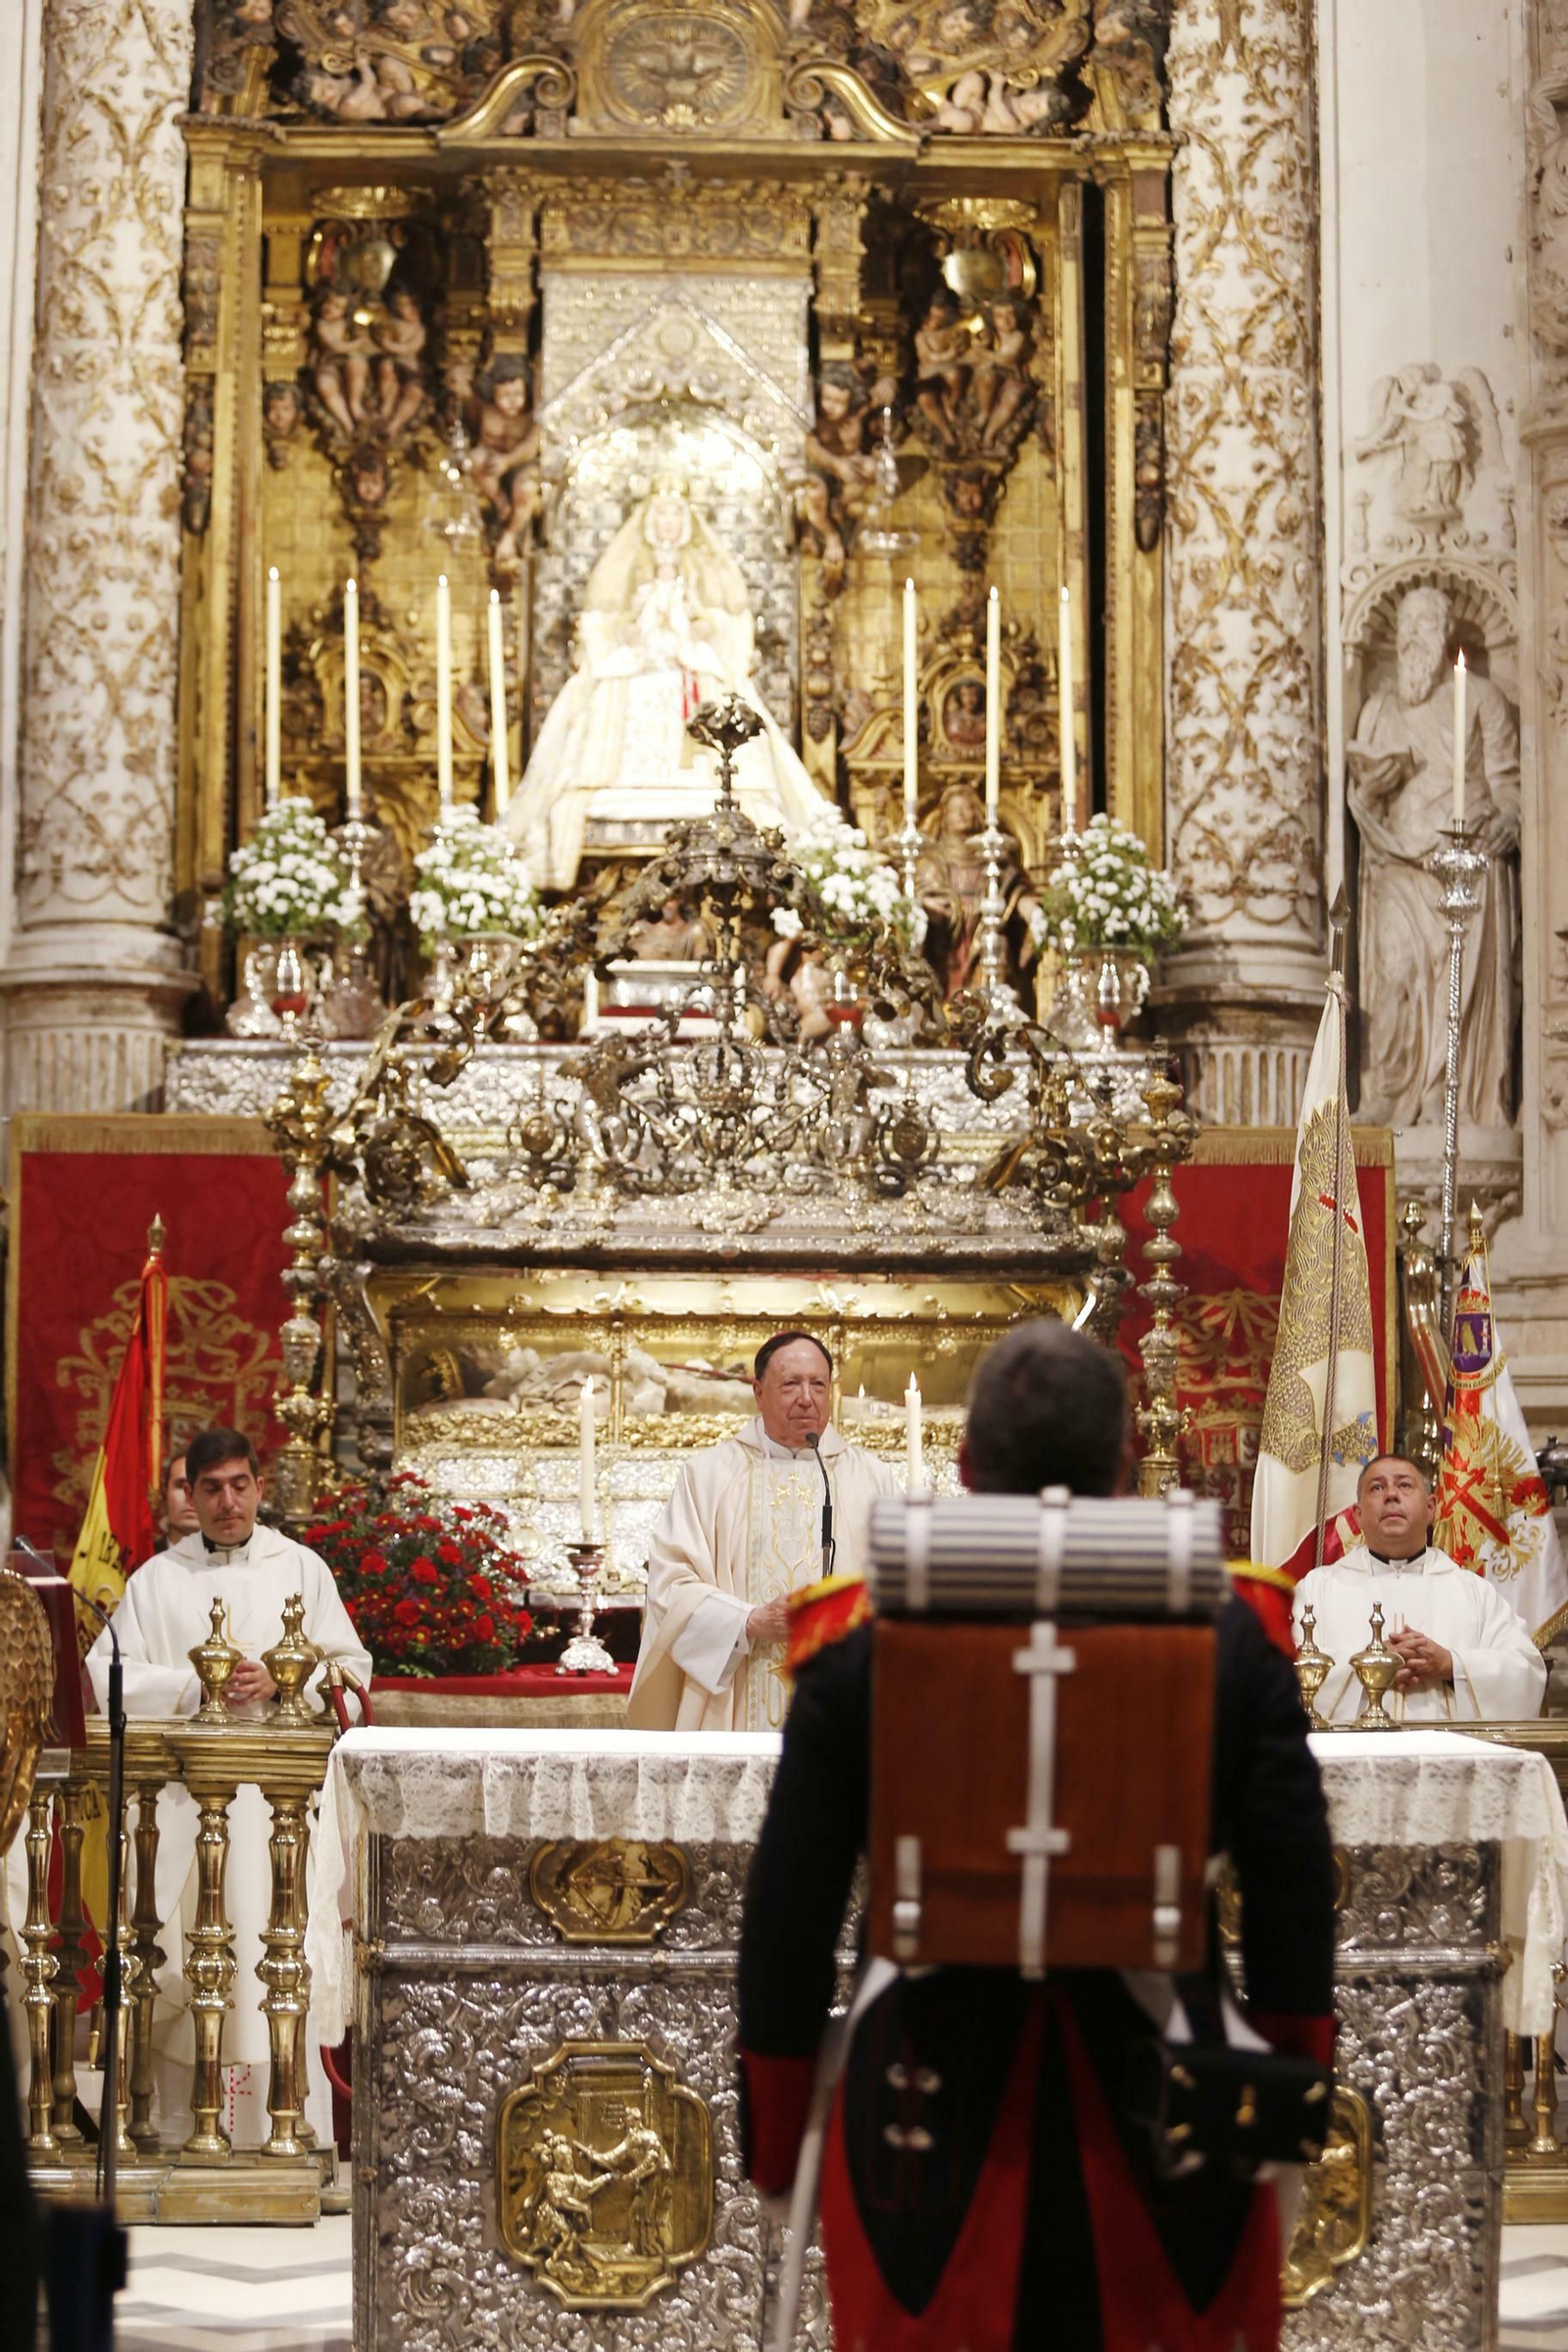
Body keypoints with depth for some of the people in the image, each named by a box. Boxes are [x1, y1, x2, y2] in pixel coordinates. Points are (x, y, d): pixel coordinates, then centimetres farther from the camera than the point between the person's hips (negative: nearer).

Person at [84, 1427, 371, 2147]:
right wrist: (196, 1685, -9)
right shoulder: (156, 1580, 11)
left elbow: (351, 1669, 7)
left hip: (279, 1792, -1)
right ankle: (180, 2134, 4)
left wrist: (279, 1684, -9)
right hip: (183, 1791, 1)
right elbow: (110, 1677, 3)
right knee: (180, 1967, -2)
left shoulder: (301, 1569, 11)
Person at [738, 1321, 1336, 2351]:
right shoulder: (1232, 1639, -6)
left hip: (933, 2132, 0)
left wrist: (774, 2138, 9)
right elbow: (1295, 1910, -5)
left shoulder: (860, 1646, -6)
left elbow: (788, 1917, -1)